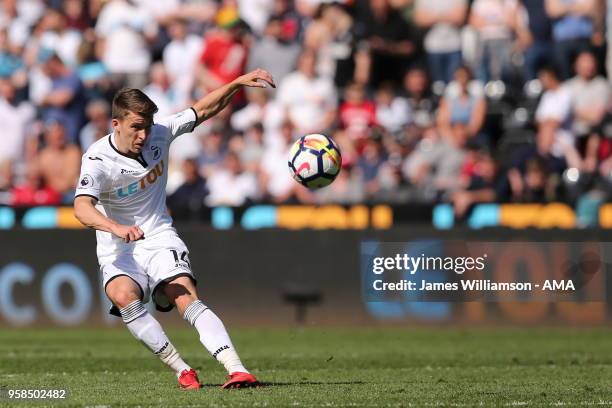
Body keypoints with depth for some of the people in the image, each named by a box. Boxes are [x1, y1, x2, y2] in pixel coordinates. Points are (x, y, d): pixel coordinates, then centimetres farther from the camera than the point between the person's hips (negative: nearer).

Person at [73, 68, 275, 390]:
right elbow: (82, 207, -34)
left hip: (159, 237, 2)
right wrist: (116, 228, -53)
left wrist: (239, 83, -4)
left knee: (188, 300, -23)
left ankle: (236, 369, -36)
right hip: (118, 250, -2)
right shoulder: (98, 159, -18)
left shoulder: (160, 133, -4)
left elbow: (203, 110, 9)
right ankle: (181, 369, -24)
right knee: (124, 296, -33)